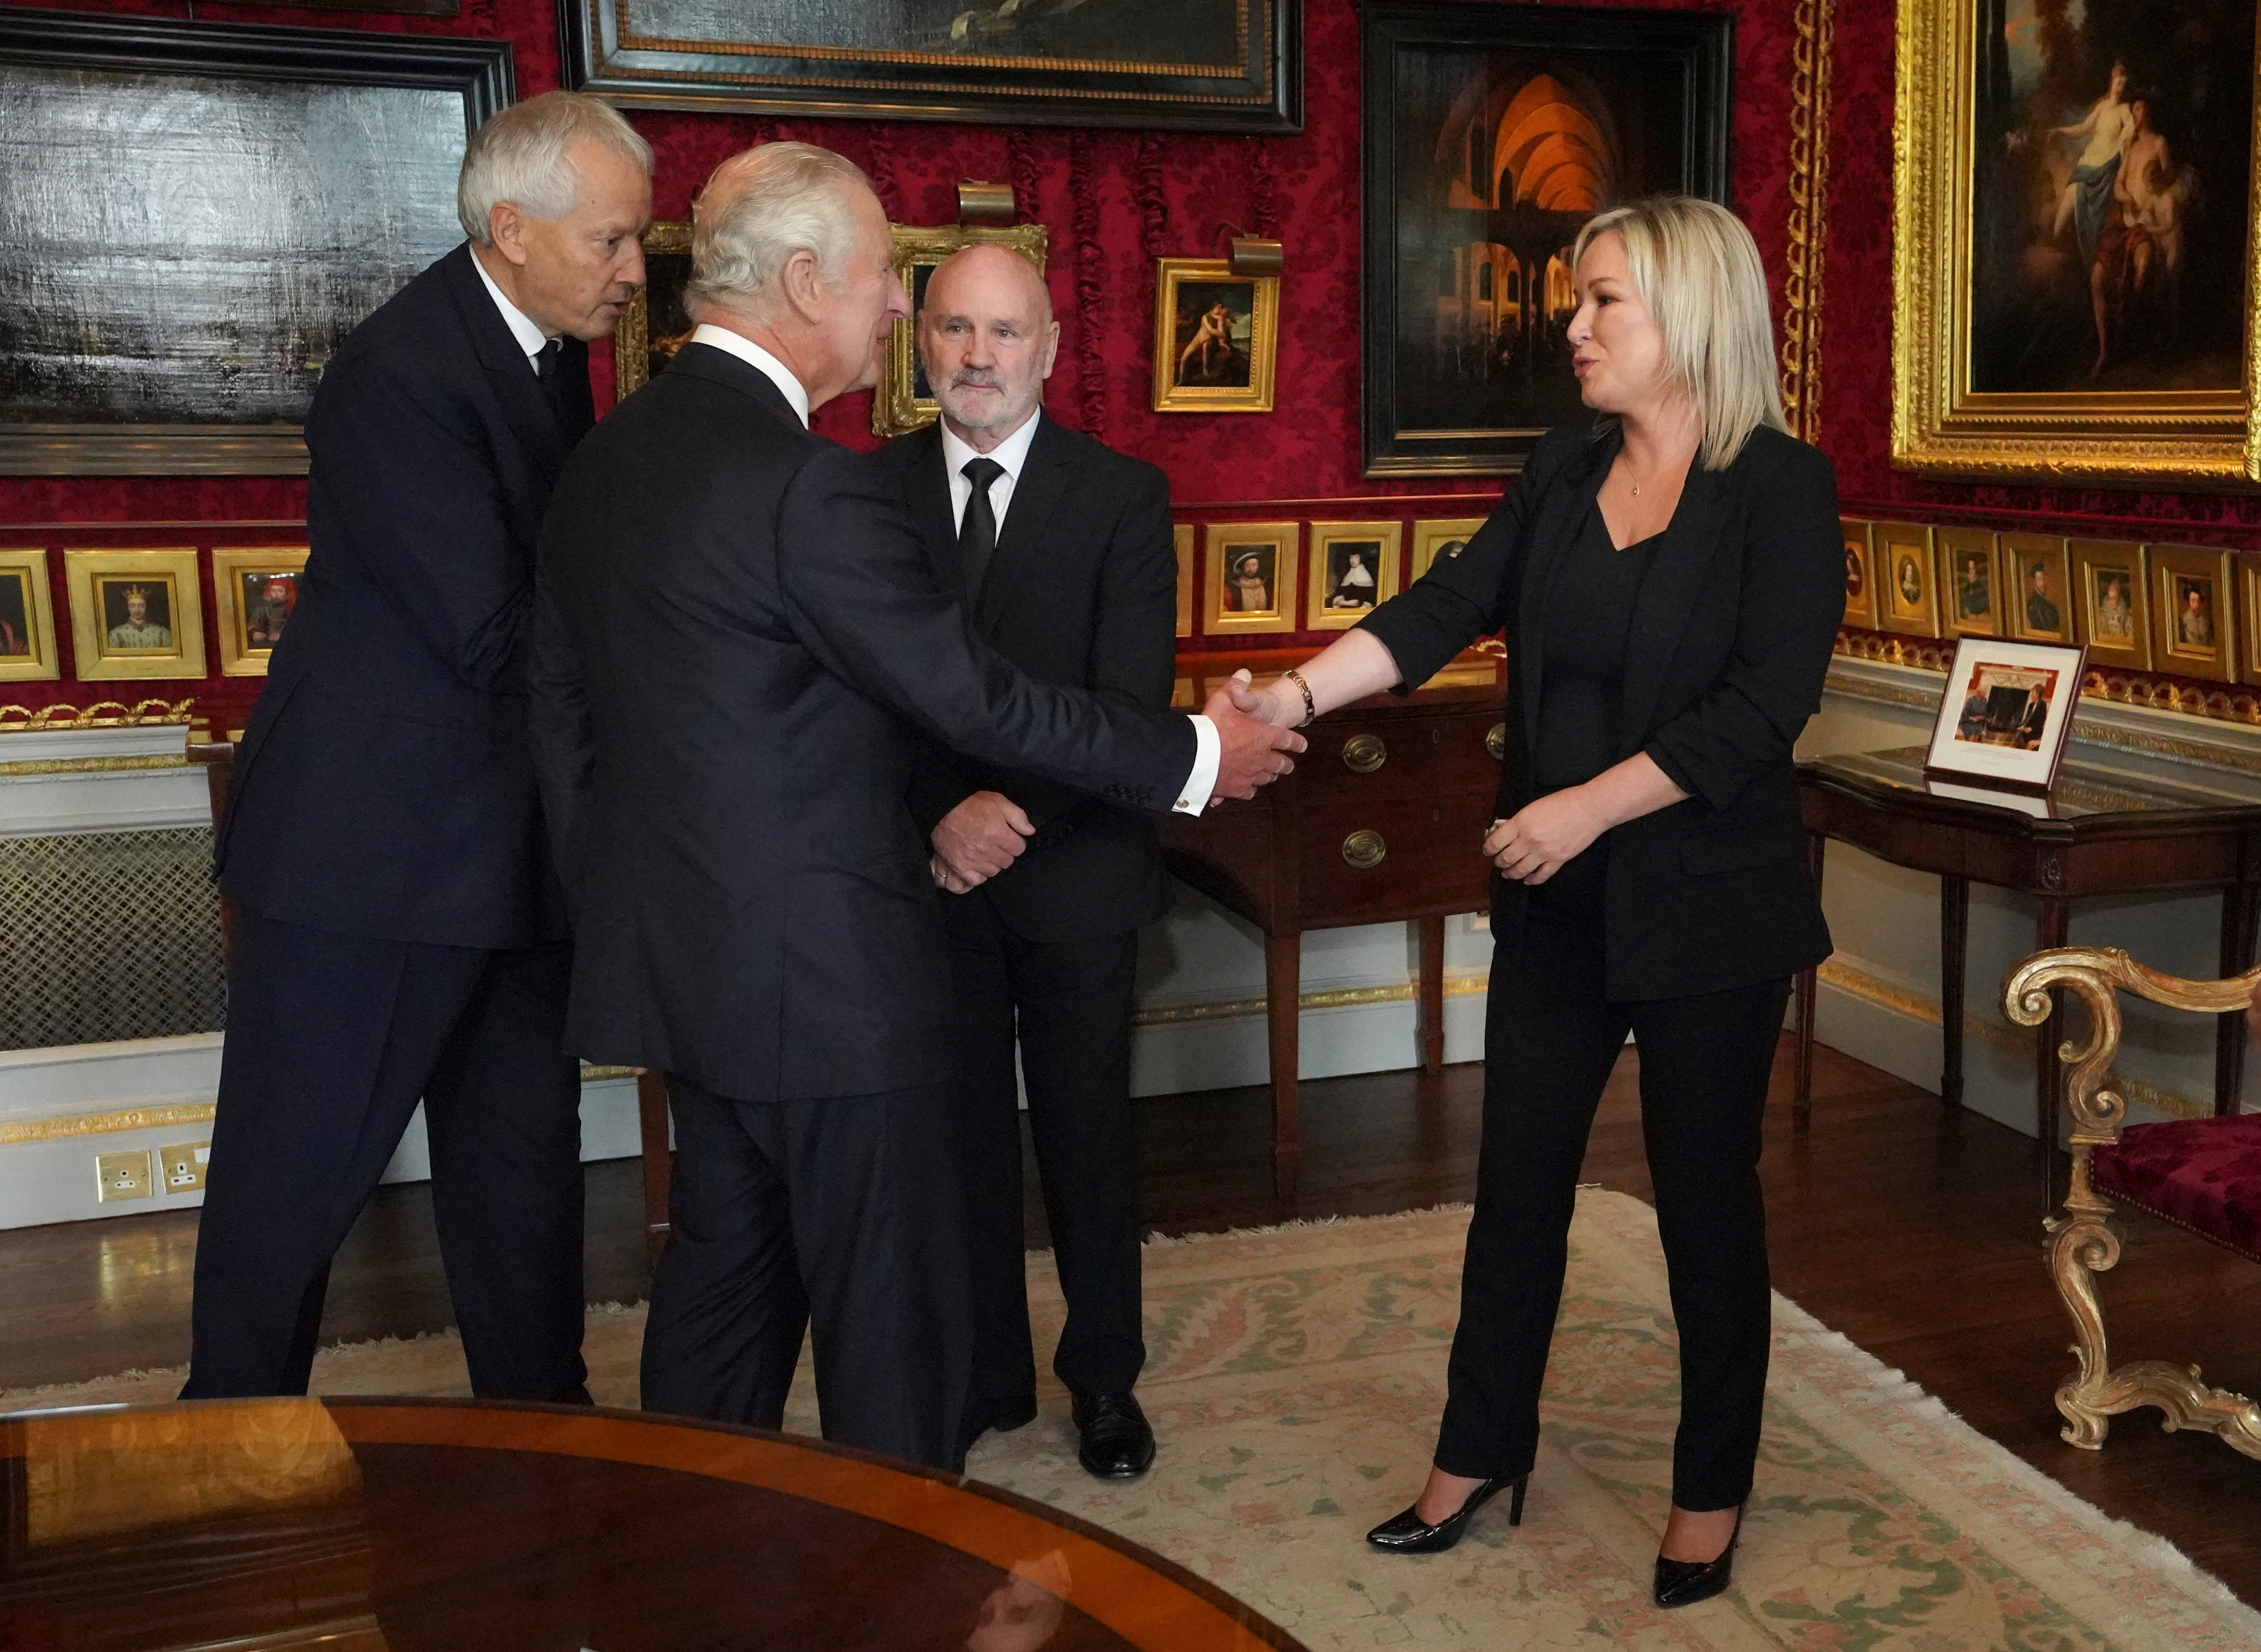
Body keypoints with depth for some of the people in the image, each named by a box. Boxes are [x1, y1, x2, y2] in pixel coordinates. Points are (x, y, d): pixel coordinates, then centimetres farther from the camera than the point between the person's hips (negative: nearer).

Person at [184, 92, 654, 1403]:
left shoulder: (551, 349, 8)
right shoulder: (402, 375, -20)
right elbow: (492, 636, -23)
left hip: (508, 838, 8)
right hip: (376, 841, -8)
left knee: (523, 1150, 16)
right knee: (300, 1169, 7)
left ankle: (539, 1414, 30)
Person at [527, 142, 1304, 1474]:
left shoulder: (608, 456, 7)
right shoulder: (807, 482, -21)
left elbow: (562, 707, 13)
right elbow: (977, 699, -18)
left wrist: (611, 899, 22)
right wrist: (1193, 756, -7)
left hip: (684, 952, 9)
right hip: (826, 967, -9)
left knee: (726, 1270, 20)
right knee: (895, 1314, 5)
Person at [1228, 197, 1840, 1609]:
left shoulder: (1781, 488, -10)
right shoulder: (1565, 472, 6)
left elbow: (1765, 703, -18)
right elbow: (1448, 607, -3)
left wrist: (1591, 805, -22)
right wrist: (1296, 696, -17)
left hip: (1709, 909, -5)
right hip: (1558, 905, 5)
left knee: (1706, 1192, 9)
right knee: (1519, 1179, 12)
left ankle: (1713, 1491, 28)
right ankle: (1481, 1452, 29)